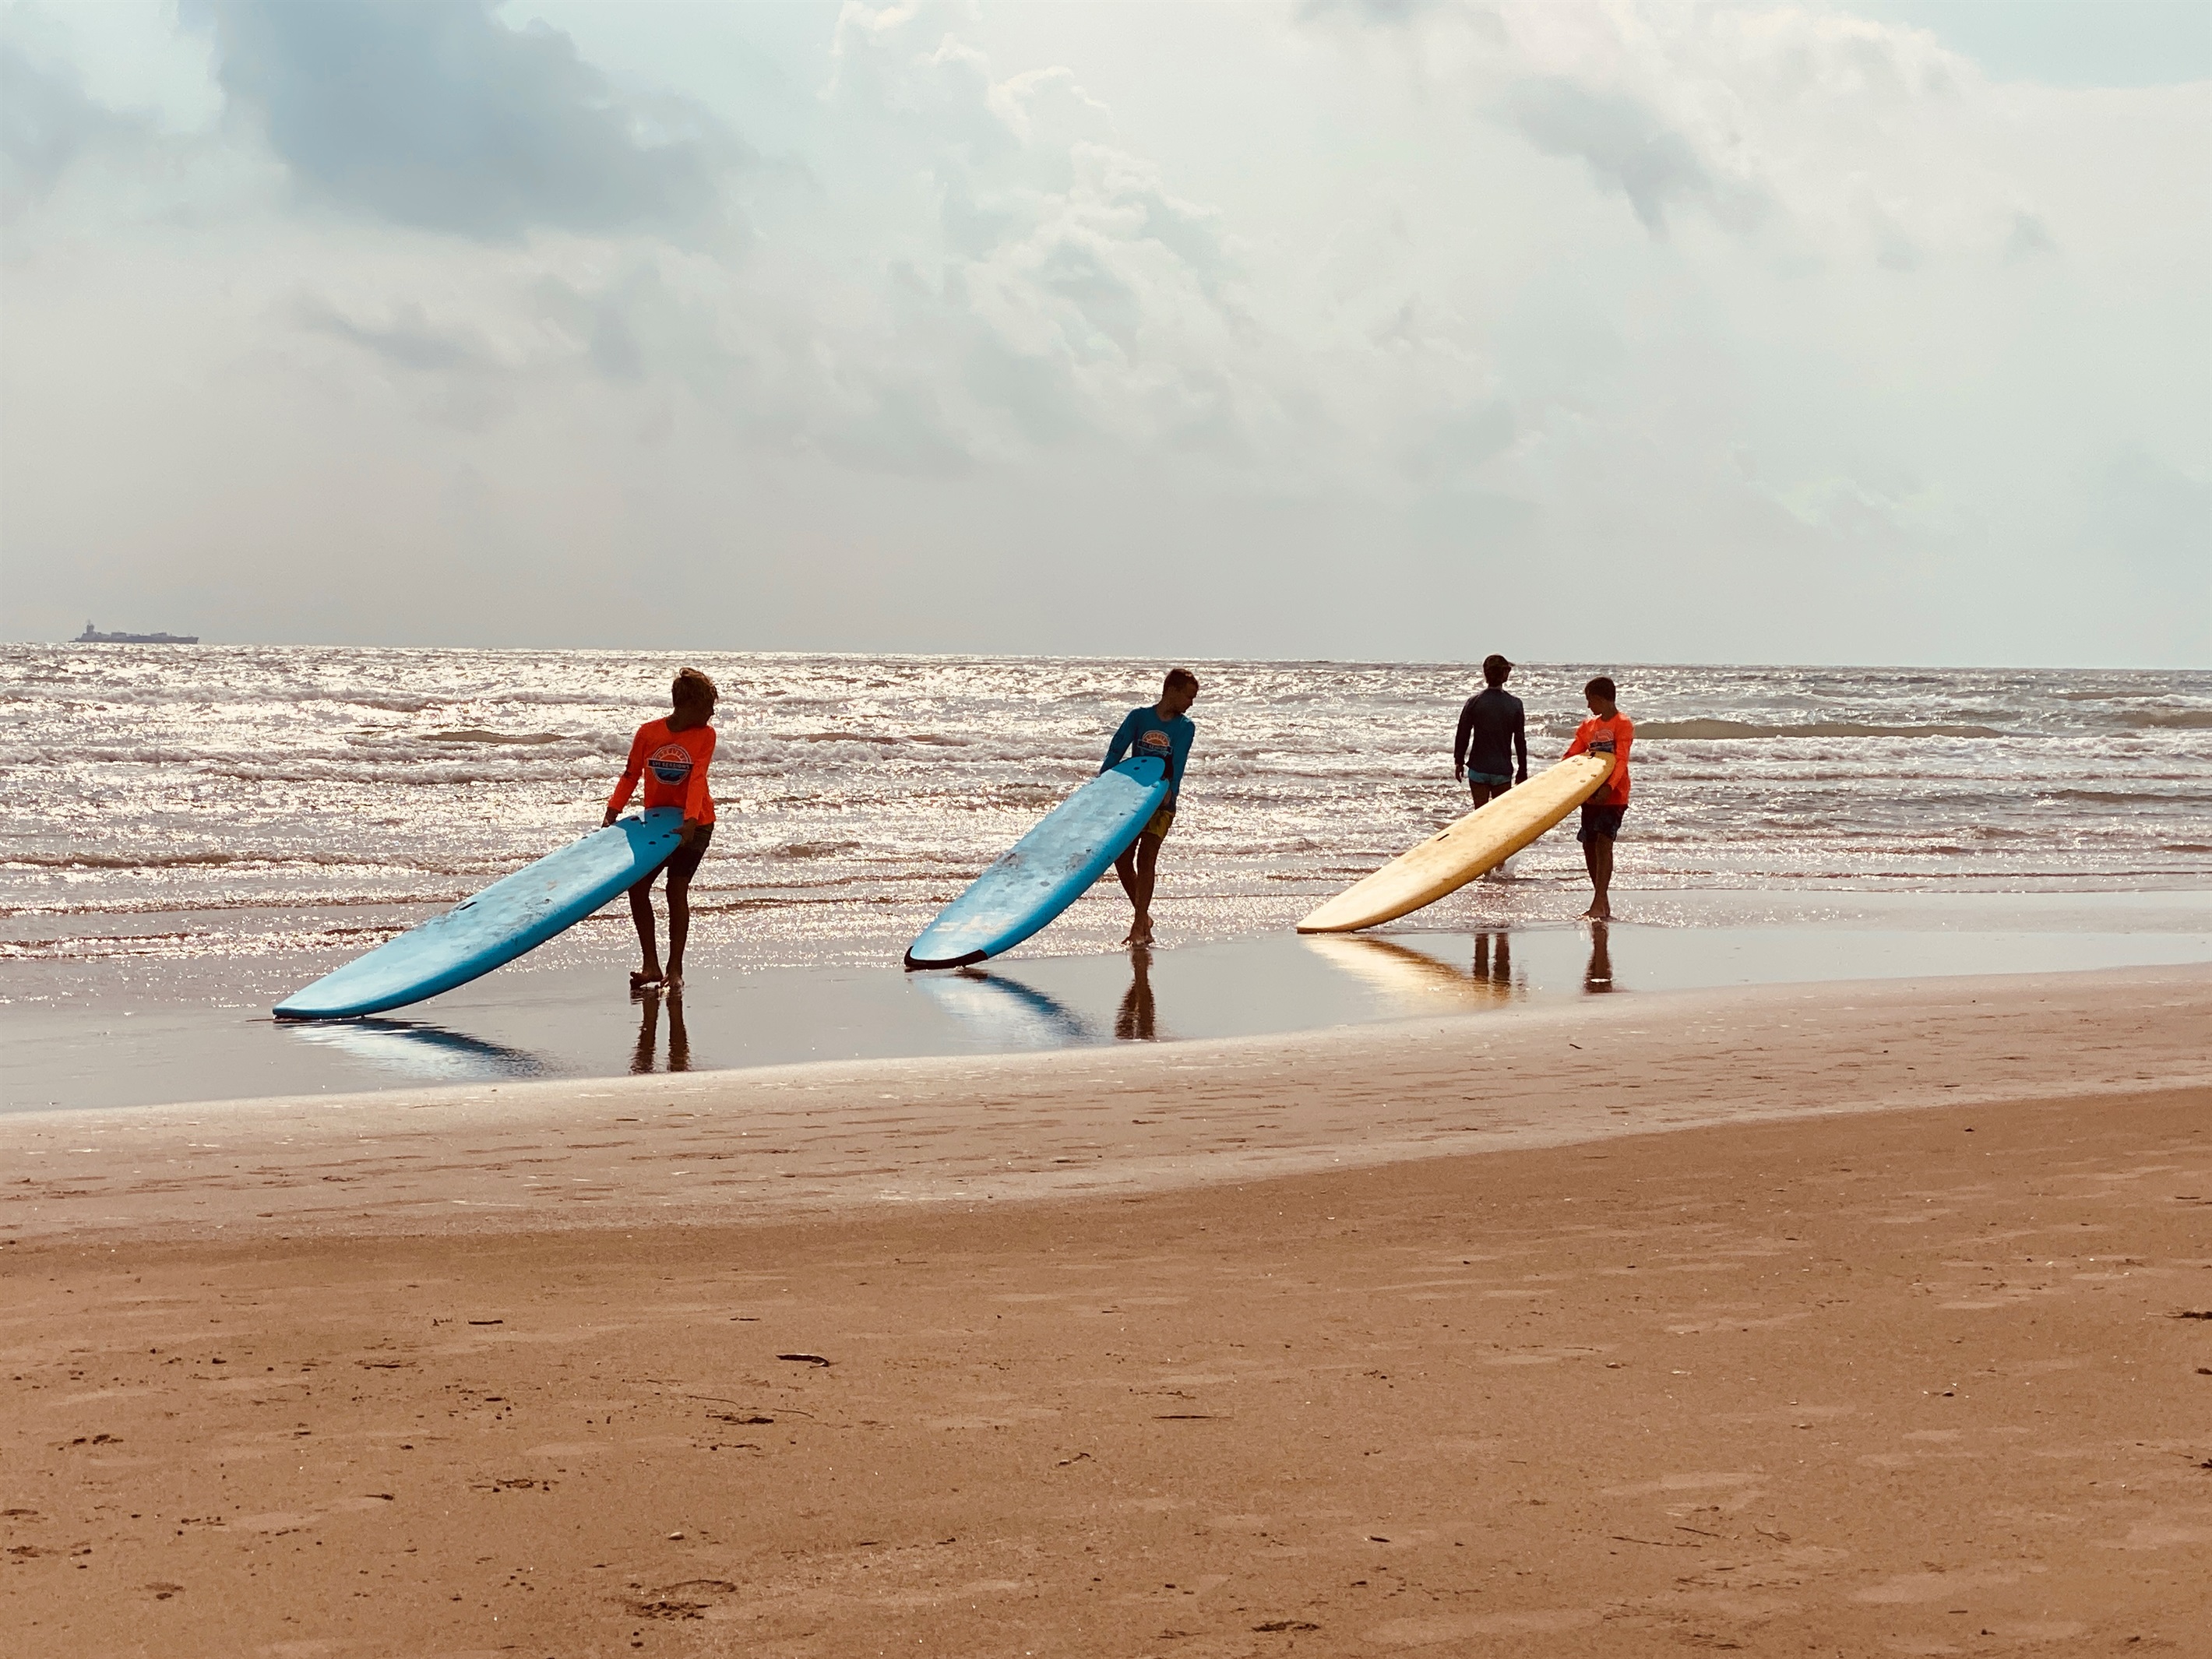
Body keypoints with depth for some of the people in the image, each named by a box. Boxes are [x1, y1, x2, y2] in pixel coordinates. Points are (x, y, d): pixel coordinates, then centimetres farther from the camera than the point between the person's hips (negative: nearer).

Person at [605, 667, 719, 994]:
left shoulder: (705, 735, -9)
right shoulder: (648, 732, -5)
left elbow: (697, 779, -19)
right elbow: (631, 775, 0)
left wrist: (690, 820, -31)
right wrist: (613, 813, -9)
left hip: (694, 823, -3)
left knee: (677, 889, -8)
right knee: (637, 886, -2)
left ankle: (675, 970, 0)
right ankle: (652, 966, 7)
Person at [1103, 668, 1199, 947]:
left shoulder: (1184, 727, -1)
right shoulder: (1139, 717, 1)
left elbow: (1177, 763, -13)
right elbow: (1116, 751, -4)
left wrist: (1170, 791, -30)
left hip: (1161, 801, -2)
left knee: (1146, 859, -10)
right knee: (1121, 858, 2)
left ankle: (1139, 926, -9)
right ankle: (1143, 916, 20)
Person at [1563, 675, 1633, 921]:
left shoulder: (1623, 724, -7)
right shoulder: (1588, 726, 15)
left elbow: (1621, 760, -18)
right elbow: (1571, 757, 14)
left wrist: (1608, 787, -31)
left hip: (1613, 794, -7)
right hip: (1591, 795, 7)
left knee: (1603, 841, -17)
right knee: (1589, 844, 7)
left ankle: (1599, 904, -22)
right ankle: (1603, 903, 16)